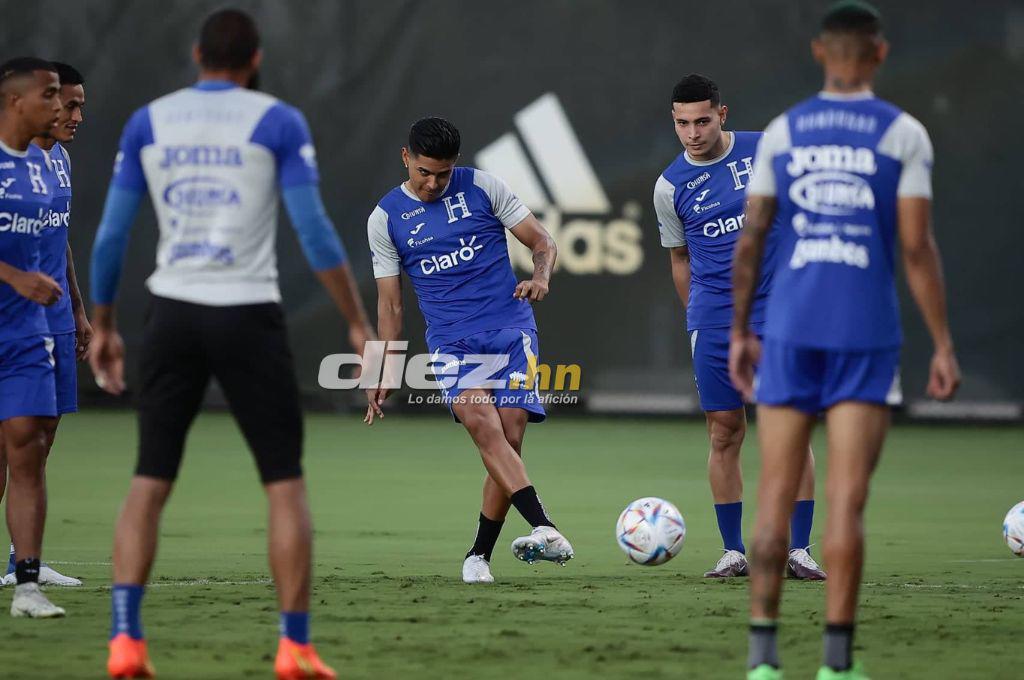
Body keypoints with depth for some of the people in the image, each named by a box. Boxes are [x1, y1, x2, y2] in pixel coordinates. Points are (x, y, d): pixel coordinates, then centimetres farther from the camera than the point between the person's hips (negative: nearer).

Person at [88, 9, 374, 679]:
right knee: (286, 482, 6)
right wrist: (359, 323, -2)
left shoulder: (148, 122, 7)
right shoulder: (278, 122, -1)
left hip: (173, 316, 3)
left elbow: (111, 235, 7)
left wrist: (103, 327, 17)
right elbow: (315, 231, -8)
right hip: (248, 319, -3)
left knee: (149, 482, 8)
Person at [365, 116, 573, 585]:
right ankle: (546, 531, -38)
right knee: (483, 424, -26)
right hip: (451, 341, 0)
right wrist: (384, 374, 7)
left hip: (511, 328, 0)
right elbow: (389, 303, 13)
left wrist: (541, 277, -13)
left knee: (509, 438, -12)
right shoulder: (385, 219, 8)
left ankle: (479, 556, 4)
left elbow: (542, 242, 9)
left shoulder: (483, 187, 4)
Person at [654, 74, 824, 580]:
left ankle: (798, 549, -1)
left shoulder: (766, 151, 0)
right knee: (724, 433, 0)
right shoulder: (670, 186, 4)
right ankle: (733, 551, 9)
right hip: (714, 322, 1)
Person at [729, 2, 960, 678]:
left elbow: (750, 242, 5)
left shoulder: (782, 132, 7)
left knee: (777, 496, 6)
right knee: (847, 501, -2)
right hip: (867, 336, -2)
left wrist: (740, 333, 15)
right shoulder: (904, 134, -1)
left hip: (789, 332, 2)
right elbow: (917, 247, -7)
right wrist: (944, 346, -2)